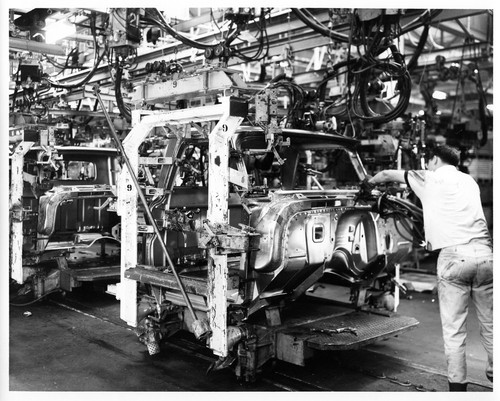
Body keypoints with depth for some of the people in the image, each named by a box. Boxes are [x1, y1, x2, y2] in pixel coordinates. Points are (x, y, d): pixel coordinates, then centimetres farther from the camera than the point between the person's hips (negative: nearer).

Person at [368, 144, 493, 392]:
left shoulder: (431, 178, 9)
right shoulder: (469, 181, 24)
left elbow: (386, 175, 18)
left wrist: (369, 183, 38)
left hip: (453, 255, -5)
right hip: (484, 252, 5)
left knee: (454, 330, 2)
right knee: (489, 325, 14)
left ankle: (458, 385, 5)